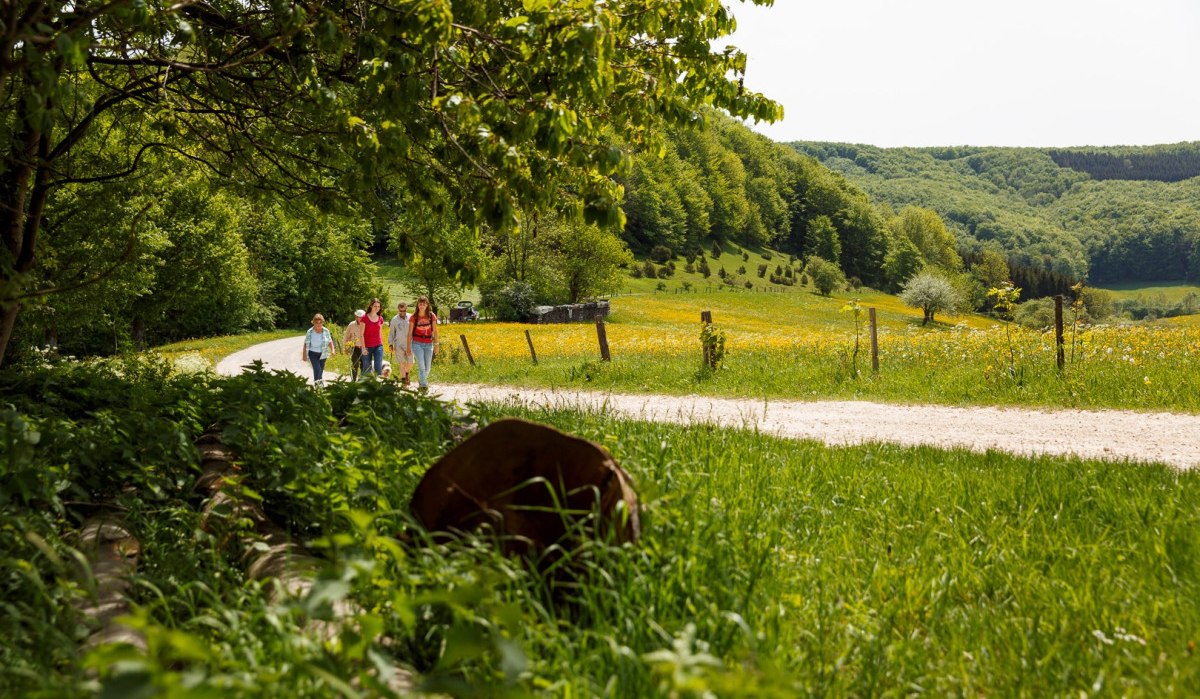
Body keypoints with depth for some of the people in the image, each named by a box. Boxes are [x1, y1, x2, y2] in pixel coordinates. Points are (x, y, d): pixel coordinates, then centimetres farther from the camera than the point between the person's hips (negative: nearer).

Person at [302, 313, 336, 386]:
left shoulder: (326, 331, -3)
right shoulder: (310, 332, -7)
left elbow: (330, 342, 4)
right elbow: (306, 344, 0)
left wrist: (333, 350, -14)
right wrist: (304, 355, -1)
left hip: (322, 354, 3)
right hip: (313, 353, -3)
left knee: (321, 370, 6)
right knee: (317, 369, -17)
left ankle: (317, 383, 20)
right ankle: (318, 383, -14)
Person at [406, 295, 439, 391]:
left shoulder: (432, 316, -1)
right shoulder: (414, 317, -4)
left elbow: (435, 331, 4)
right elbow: (410, 333, 1)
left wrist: (436, 344, 3)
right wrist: (408, 347, 0)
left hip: (428, 344, 2)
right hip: (417, 344, -2)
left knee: (427, 368, 7)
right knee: (421, 366, -13)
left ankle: (421, 381, 33)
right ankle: (424, 385, -8)